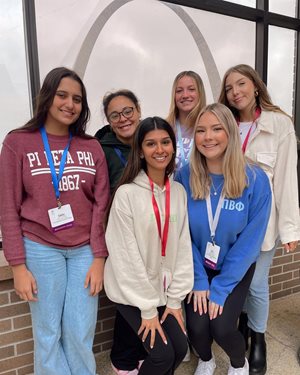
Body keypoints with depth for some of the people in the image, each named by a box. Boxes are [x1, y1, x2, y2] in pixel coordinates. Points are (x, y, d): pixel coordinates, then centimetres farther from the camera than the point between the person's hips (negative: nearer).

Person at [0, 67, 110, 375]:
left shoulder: (92, 147, 5)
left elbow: (101, 205, 3)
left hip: (85, 250, 2)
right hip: (40, 249, -1)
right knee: (48, 335, 10)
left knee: (81, 336, 9)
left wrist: (99, 258, -2)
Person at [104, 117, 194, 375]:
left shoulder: (179, 192, -2)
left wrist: (175, 298, -2)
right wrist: (147, 308, -13)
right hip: (132, 291, -4)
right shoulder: (126, 193, -19)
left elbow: (183, 247, 0)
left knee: (180, 348, 3)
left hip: (164, 288, 5)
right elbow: (126, 255, -18)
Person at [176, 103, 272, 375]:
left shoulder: (255, 179, -18)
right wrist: (199, 280, -12)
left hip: (236, 269, -1)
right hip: (198, 267, 1)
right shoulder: (185, 176, -15)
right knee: (197, 325, -11)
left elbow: (250, 240, -15)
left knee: (221, 326, -13)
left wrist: (220, 287, -15)